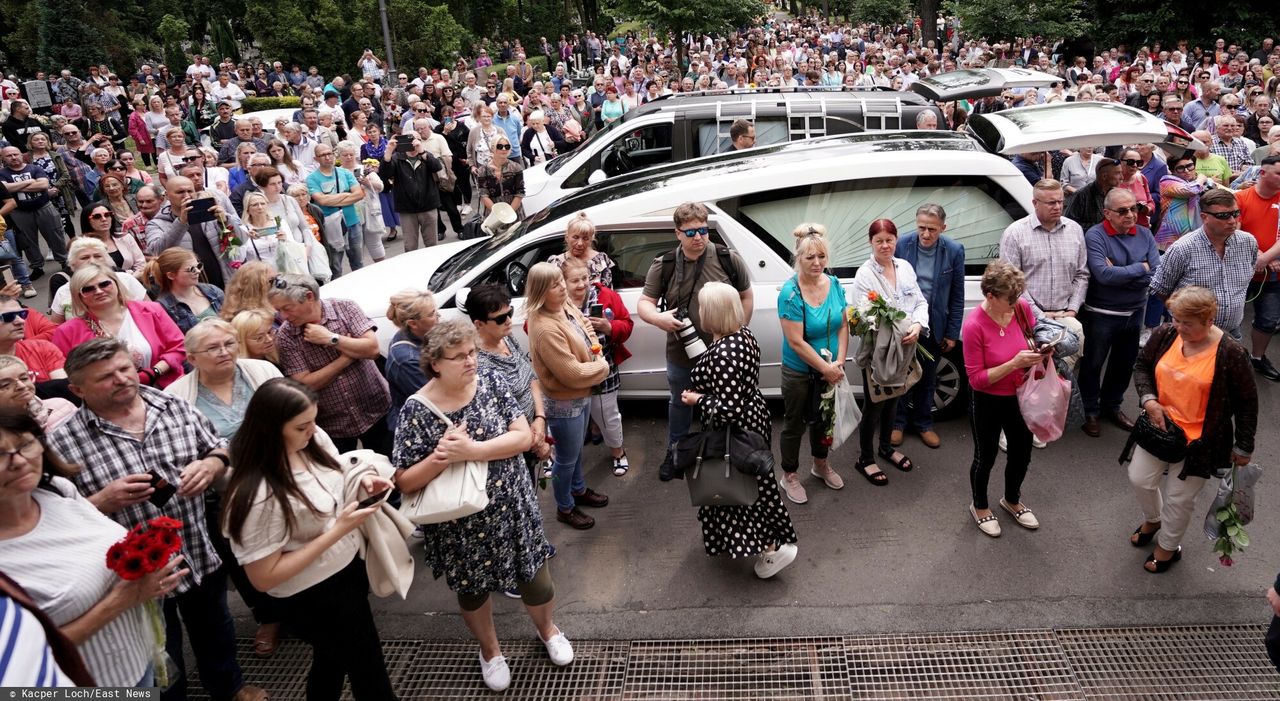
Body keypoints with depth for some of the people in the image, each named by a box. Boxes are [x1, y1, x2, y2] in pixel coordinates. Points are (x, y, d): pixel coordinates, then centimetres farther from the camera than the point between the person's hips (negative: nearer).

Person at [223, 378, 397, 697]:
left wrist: (362, 481, -13)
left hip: (347, 565, 7)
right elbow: (264, 577, -26)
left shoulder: (314, 440, -12)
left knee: (333, 657, 30)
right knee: (368, 670, 14)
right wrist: (337, 530, -29)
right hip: (312, 597, -7)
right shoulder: (259, 496, -33)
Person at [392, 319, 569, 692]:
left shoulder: (491, 382, -10)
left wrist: (472, 450, -27)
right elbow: (405, 483, -14)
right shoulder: (417, 410, -17)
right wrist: (441, 456, -32)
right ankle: (489, 649, 50)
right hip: (460, 526, -1)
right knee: (472, 590, 20)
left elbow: (524, 437, -15)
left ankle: (546, 628, 49)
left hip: (512, 510, 2)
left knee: (535, 581, 15)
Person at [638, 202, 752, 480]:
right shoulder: (663, 266, -8)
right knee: (680, 403, 23)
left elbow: (746, 296, 3)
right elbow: (645, 302, -3)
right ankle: (674, 452, 45)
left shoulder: (729, 259, -9)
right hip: (680, 355, 1)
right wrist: (657, 318, -25)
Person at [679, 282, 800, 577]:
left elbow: (728, 409, -32)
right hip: (752, 417, 10)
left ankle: (773, 548, 17)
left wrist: (697, 400, -17)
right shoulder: (744, 334, -2)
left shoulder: (723, 353, -32)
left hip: (736, 431, -10)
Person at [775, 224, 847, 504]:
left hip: (830, 370, 5)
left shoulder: (834, 284, -6)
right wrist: (826, 369, -20)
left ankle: (821, 464, 45)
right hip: (799, 372, -5)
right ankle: (789, 476, 29)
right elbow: (796, 342, -23)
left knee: (823, 418, 23)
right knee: (795, 424, 11)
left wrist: (839, 361, -13)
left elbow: (843, 326, -1)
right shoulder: (790, 293, -22)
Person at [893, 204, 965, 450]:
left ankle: (923, 423, 33)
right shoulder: (902, 244, -13)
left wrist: (952, 333, -2)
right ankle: (898, 422, 28)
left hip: (934, 326, 1)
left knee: (927, 377, 16)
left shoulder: (954, 251, -10)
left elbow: (957, 296, -3)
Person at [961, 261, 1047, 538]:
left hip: (1020, 396, 5)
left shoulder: (1022, 308, -13)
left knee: (1022, 452, 22)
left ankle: (1012, 500, 50)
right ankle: (979, 506, 42)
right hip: (987, 401, -5)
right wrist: (1015, 363, -30)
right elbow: (976, 378, -23)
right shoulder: (974, 325, -28)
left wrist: (1040, 351, -14)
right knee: (986, 456, 15)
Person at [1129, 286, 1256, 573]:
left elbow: (1247, 403, -9)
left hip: (1200, 439, -4)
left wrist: (1243, 447, -2)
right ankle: (1152, 520, 44)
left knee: (1178, 497, 7)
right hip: (1160, 426, 4)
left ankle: (1168, 547, 33)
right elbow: (1142, 366, 8)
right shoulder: (1165, 335, -8)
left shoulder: (1230, 353, -19)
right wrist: (1148, 399, -10)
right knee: (1139, 478, 12)